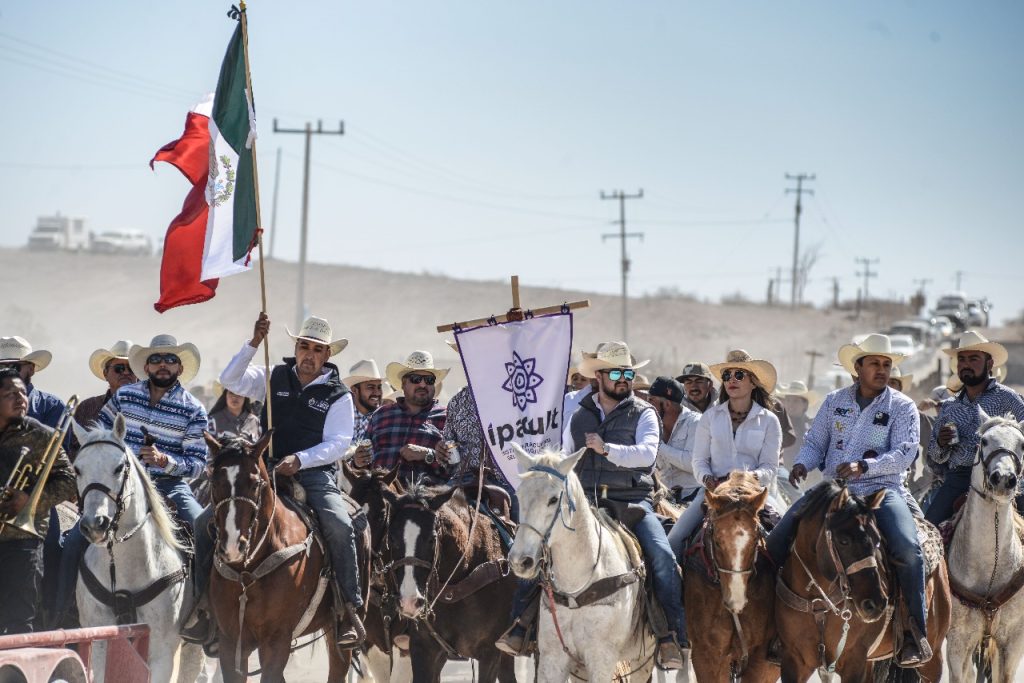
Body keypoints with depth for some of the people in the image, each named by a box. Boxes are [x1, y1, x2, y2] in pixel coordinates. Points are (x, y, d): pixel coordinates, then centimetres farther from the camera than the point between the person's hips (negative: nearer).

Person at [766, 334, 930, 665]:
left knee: (907, 549, -29)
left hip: (881, 489, -3)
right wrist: (802, 464, -9)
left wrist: (864, 466, -24)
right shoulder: (834, 402, 12)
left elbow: (904, 454, -9)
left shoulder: (902, 408, 2)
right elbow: (815, 443, 14)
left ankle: (915, 631, -18)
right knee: (778, 539, -12)